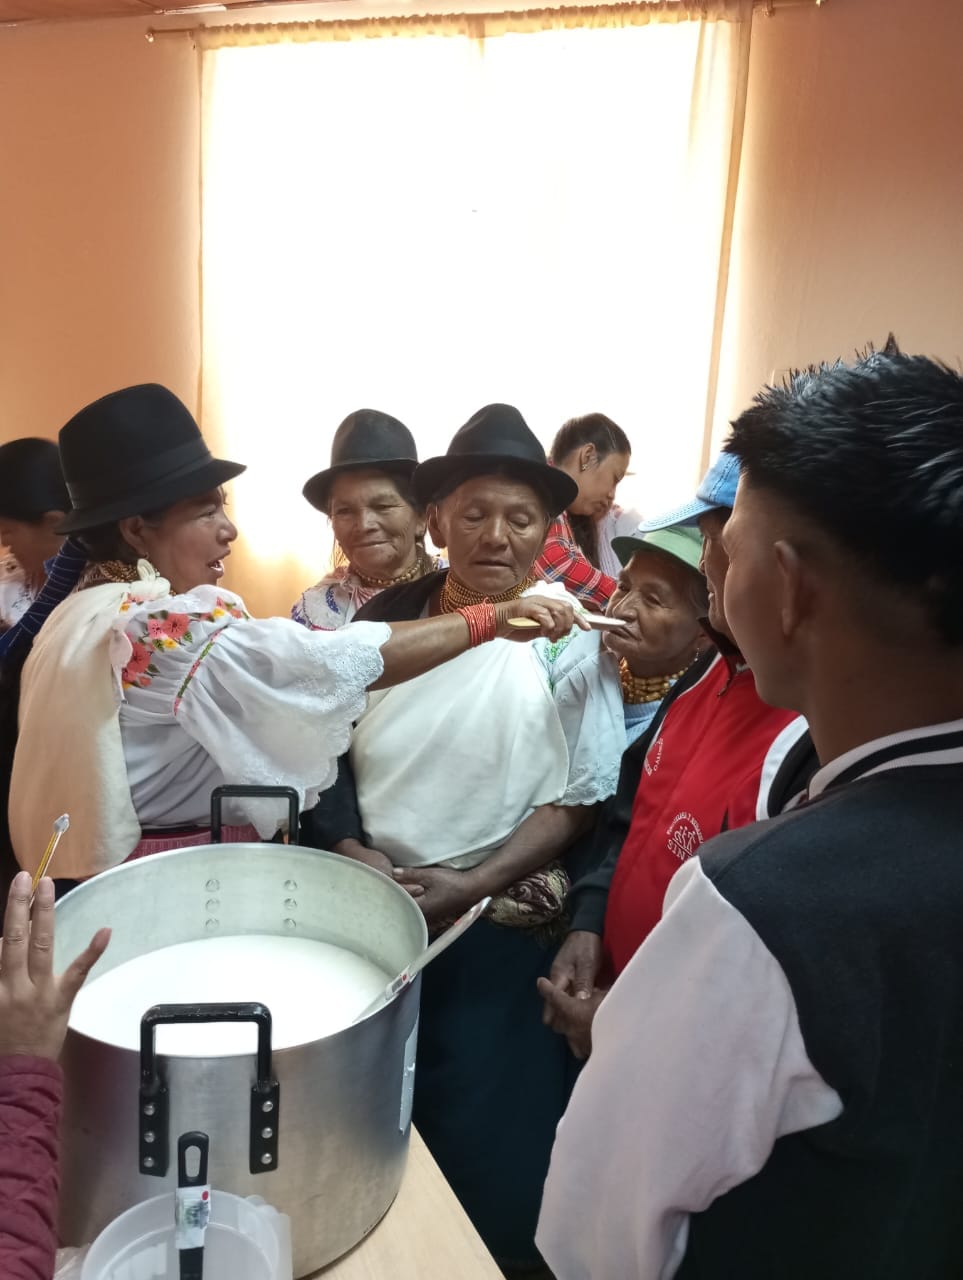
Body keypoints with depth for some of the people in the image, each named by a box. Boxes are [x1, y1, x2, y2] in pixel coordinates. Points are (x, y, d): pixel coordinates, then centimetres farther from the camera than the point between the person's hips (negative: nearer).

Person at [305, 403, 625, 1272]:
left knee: (490, 1150, 11)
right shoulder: (385, 618, 1)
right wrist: (352, 851, -10)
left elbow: (579, 800, -10)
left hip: (497, 933, -3)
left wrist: (468, 887, -17)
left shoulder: (568, 639, -9)